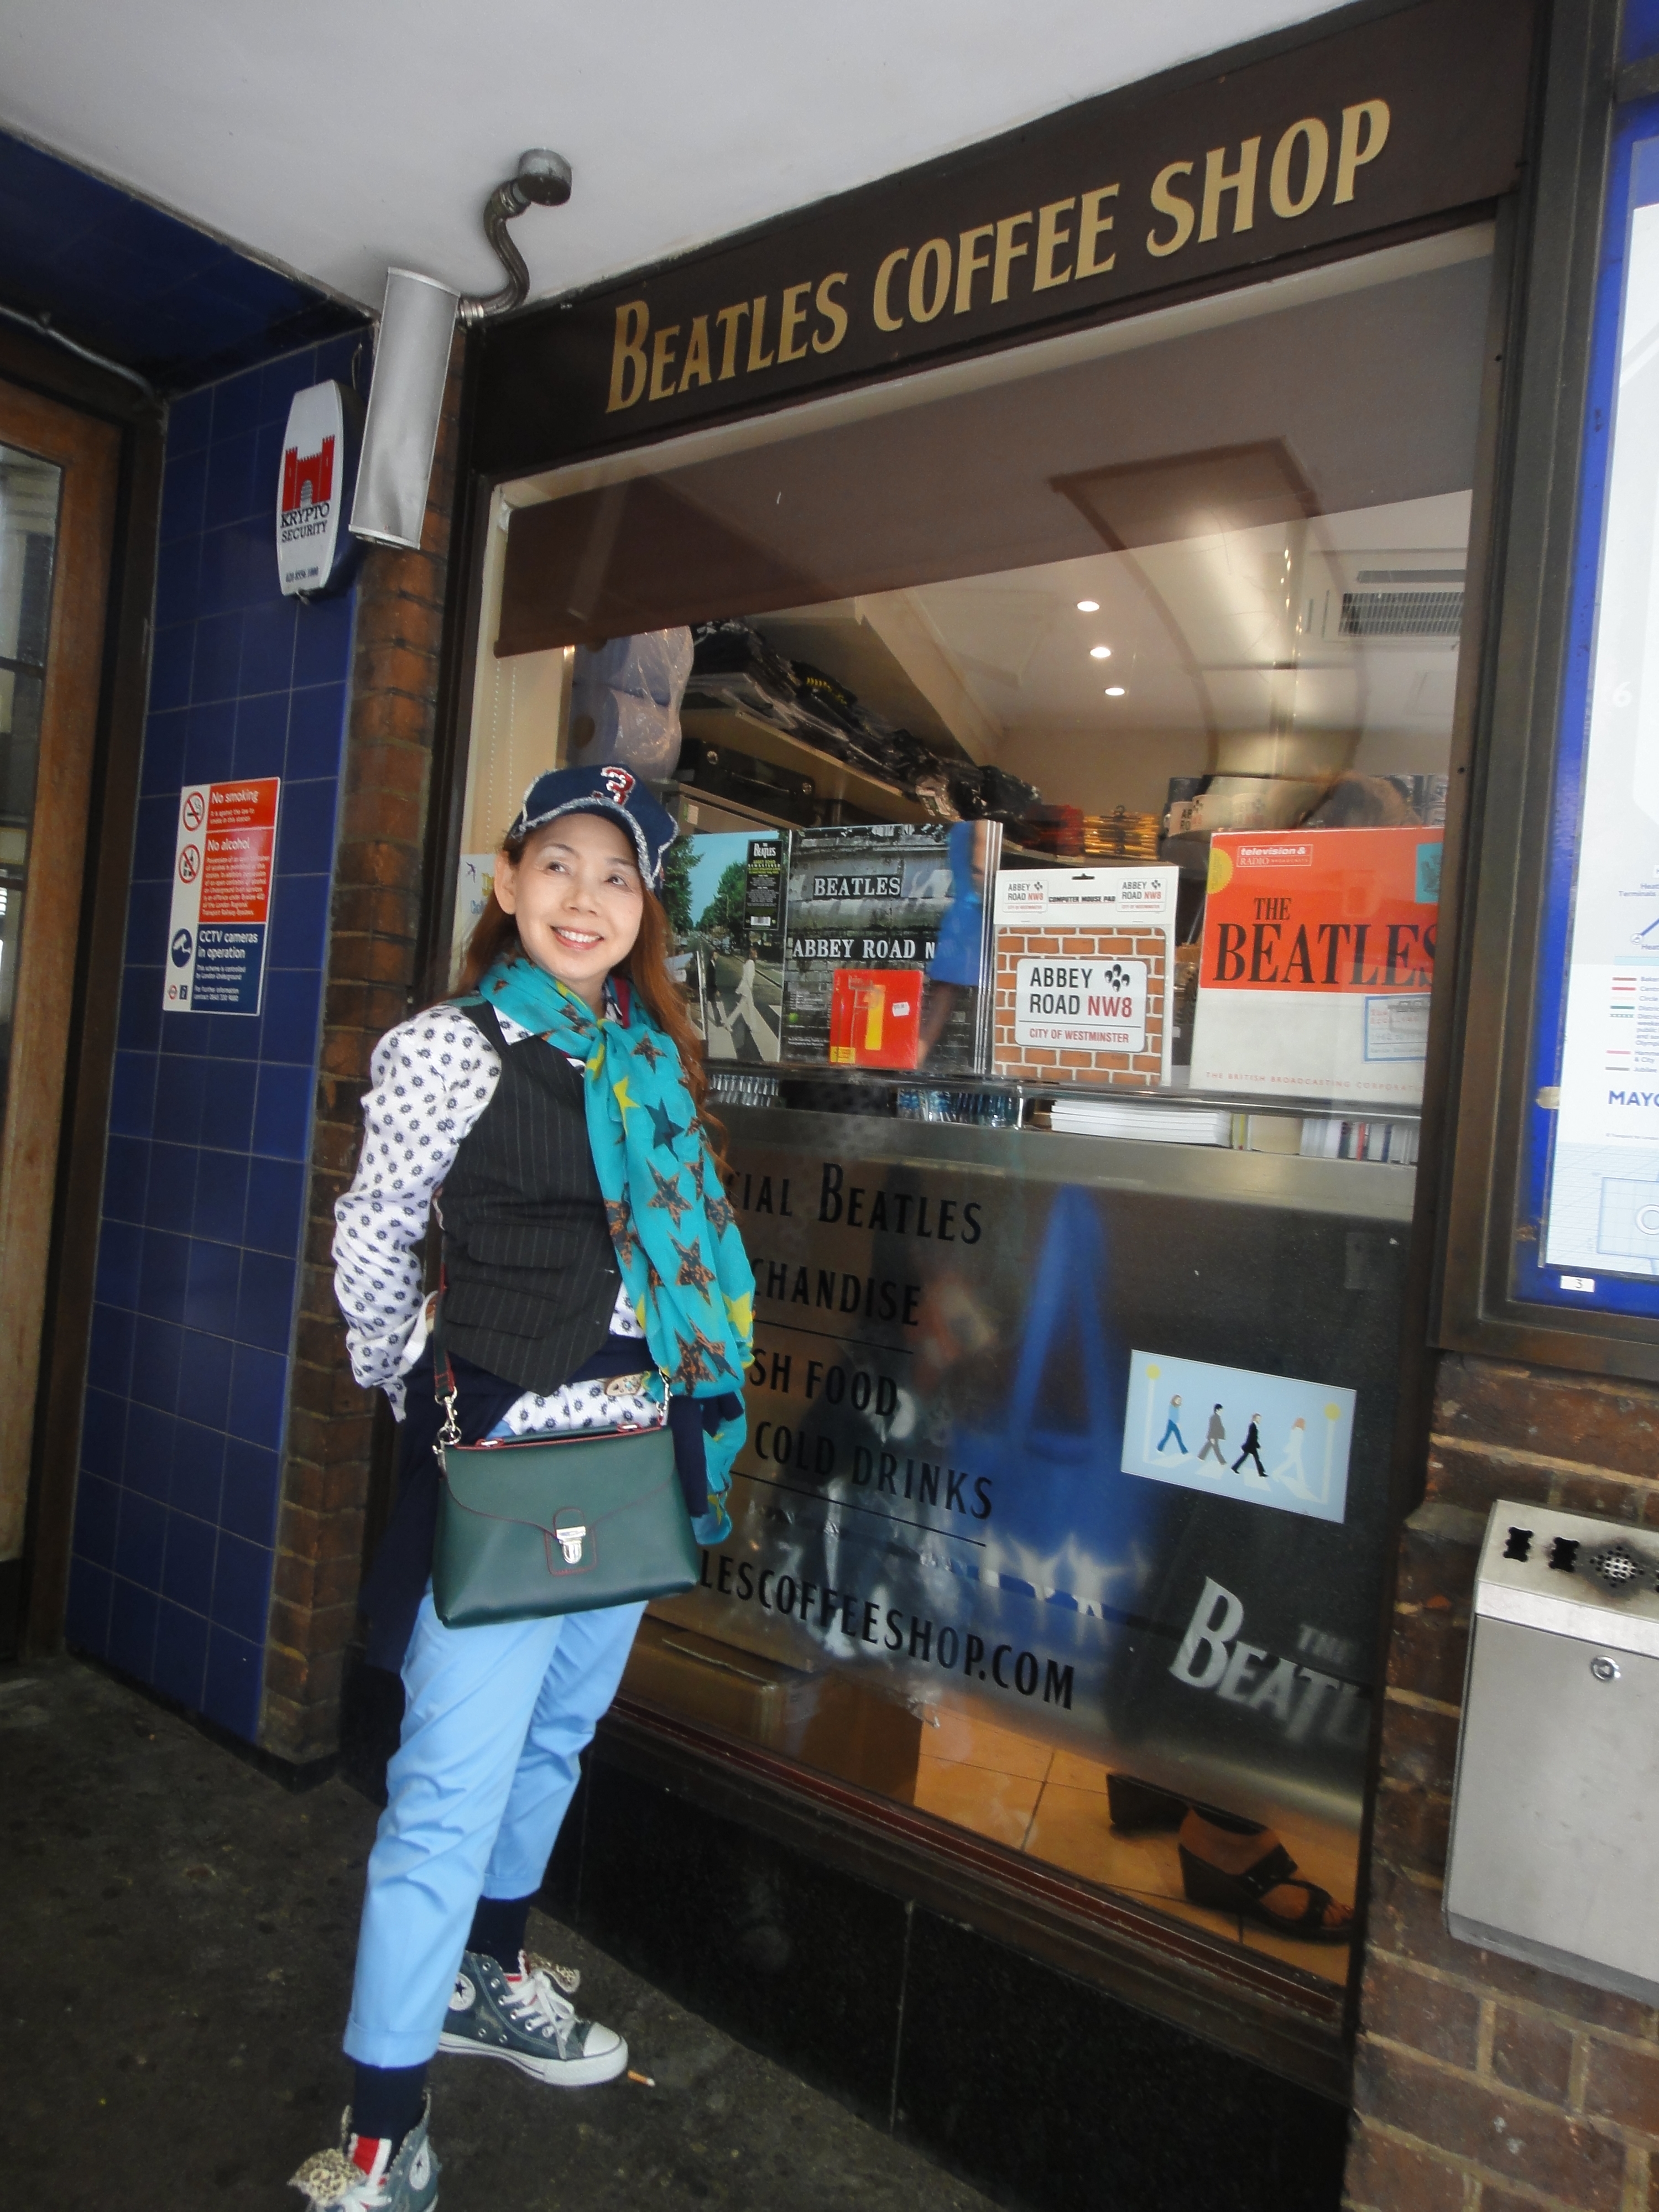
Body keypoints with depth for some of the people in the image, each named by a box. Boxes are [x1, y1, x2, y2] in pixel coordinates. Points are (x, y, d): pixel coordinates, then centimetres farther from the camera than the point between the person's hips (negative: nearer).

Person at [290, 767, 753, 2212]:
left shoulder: (648, 1055, 8)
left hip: (637, 1461, 7)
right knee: (455, 1784, 0)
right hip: (501, 1455, -6)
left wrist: (685, 1427, 15)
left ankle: (485, 1978, 46)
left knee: (557, 1736, 22)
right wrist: (421, 1391, 6)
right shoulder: (452, 1047, -10)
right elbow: (373, 1242, -3)